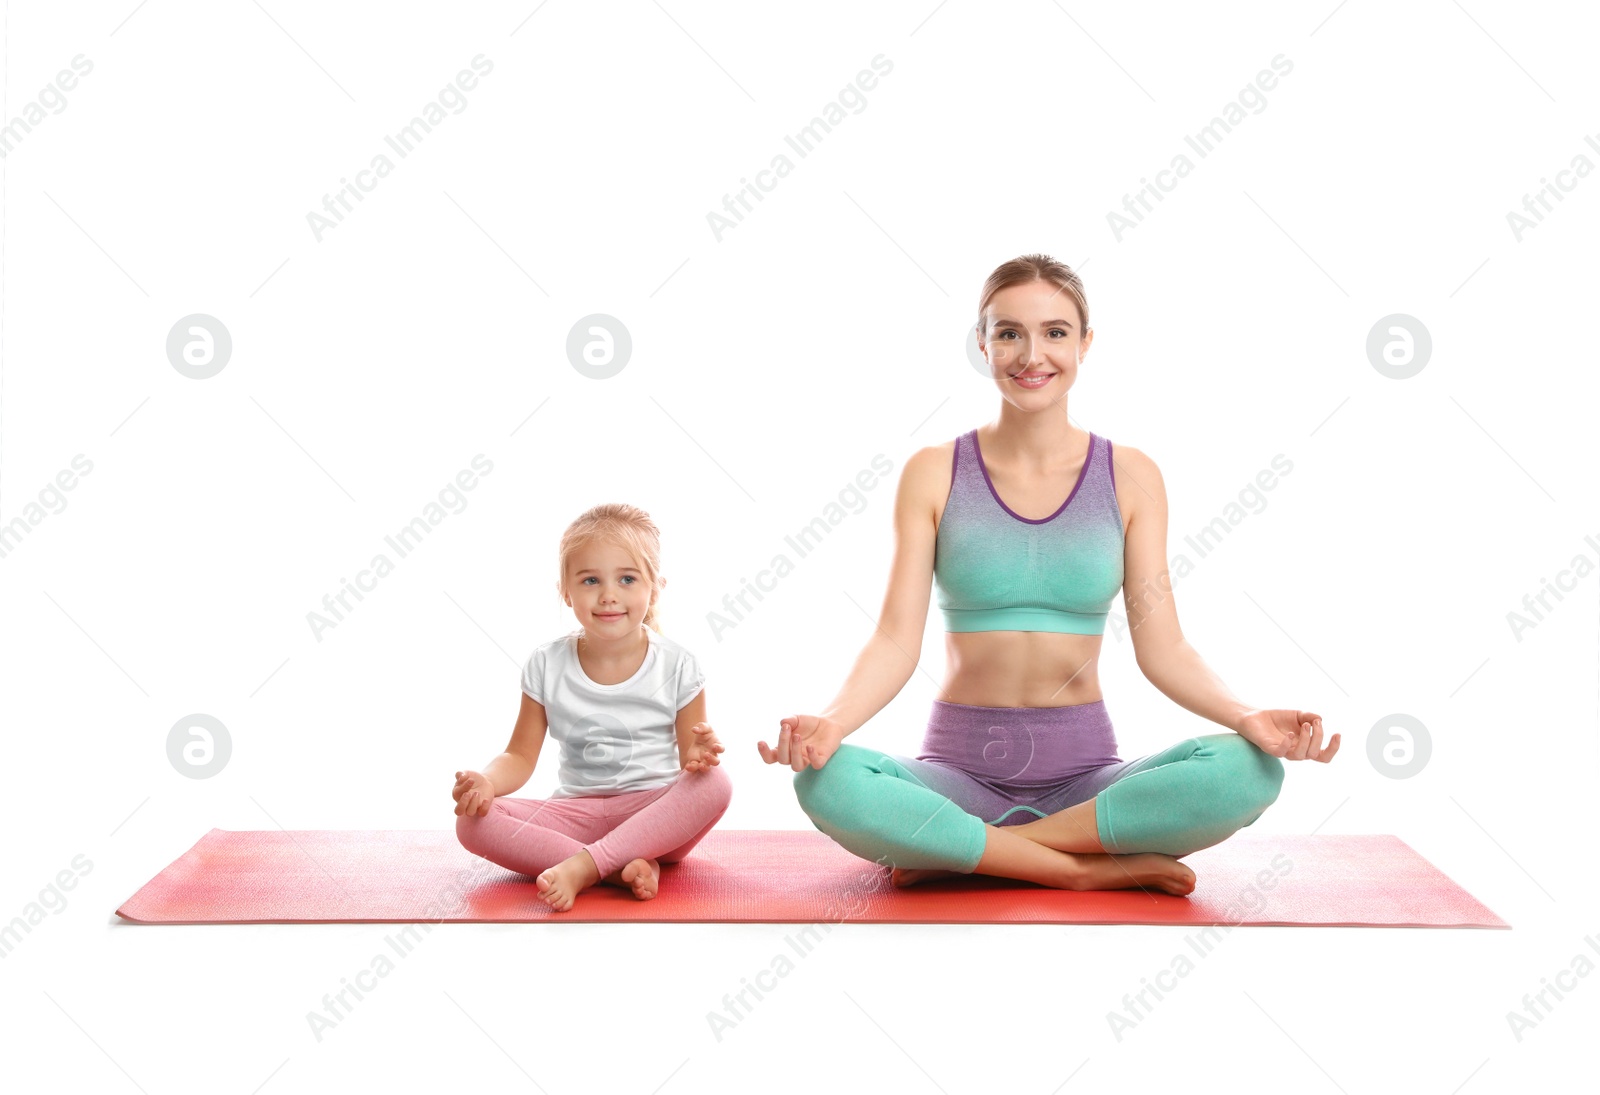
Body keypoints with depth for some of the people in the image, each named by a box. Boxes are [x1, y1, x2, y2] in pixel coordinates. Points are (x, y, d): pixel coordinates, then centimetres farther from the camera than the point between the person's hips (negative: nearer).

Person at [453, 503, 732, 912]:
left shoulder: (676, 664, -3)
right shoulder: (547, 666, 1)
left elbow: (692, 757, -1)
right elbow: (521, 756, 4)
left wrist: (697, 757, -27)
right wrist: (486, 781, -18)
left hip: (656, 818, -1)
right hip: (576, 814, 2)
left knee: (715, 783, -33)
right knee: (472, 821, -23)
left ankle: (580, 868, -36)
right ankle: (621, 869, -35)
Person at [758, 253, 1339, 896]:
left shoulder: (1129, 477, 4)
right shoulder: (934, 474, 2)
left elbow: (1161, 647, -1)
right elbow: (896, 640, -5)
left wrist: (1247, 716, -20)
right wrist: (833, 720, -25)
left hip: (1084, 773, 1)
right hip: (959, 766, -1)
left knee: (1249, 769, -28)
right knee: (826, 782, -33)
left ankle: (956, 853, -18)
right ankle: (1098, 866, -21)